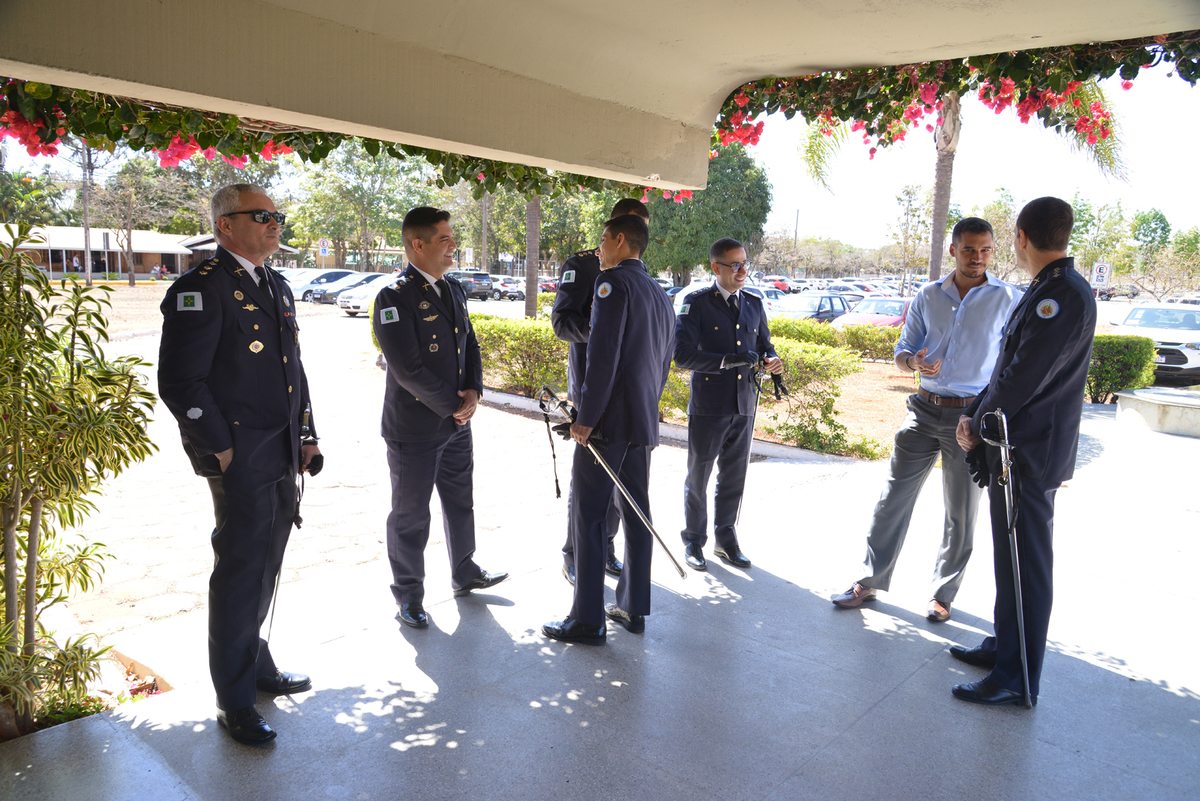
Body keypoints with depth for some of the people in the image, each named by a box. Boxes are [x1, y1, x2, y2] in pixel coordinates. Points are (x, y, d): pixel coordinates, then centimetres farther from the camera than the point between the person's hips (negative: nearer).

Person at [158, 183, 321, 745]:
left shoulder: (277, 288, 15)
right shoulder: (201, 290, -12)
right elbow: (179, 383, -17)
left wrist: (306, 438, 13)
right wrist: (222, 449, -15)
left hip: (282, 458, 8)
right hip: (240, 460, -8)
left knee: (265, 567, 19)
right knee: (240, 571, 2)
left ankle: (255, 664, 37)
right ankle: (234, 702, 18)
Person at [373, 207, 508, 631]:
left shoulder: (453, 289, 9)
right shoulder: (394, 297, -17)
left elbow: (470, 345, 13)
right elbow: (407, 368, -22)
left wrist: (473, 391, -4)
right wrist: (452, 405, -15)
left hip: (457, 423, 8)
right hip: (414, 429, -8)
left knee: (461, 503, 21)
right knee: (410, 516, 7)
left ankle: (465, 573, 41)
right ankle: (408, 595, 24)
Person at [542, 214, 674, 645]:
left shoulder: (614, 282, -10)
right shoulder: (661, 295, 18)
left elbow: (603, 355, -19)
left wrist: (586, 418, -17)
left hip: (608, 419, -9)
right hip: (643, 422, 9)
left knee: (588, 516, -2)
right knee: (636, 513, 14)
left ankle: (587, 620, 4)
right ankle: (634, 607, 23)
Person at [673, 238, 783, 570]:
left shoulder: (754, 304, 10)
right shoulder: (696, 303, -7)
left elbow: (764, 345, 17)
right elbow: (682, 354, -15)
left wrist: (771, 360, -6)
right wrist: (724, 360, -26)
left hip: (744, 405, 5)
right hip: (708, 405, -5)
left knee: (733, 477, 14)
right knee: (698, 476, 8)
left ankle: (726, 539, 30)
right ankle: (694, 541, 24)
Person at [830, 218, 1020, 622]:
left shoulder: (1008, 299, -1)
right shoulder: (928, 296, 6)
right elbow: (902, 350, 11)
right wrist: (914, 361, -13)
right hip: (924, 410, 3)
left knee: (961, 513, 8)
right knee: (893, 498, 5)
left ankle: (943, 593, 25)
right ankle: (870, 580, 19)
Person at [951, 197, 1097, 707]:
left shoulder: (1065, 294, -19)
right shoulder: (1045, 291, 14)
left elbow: (1022, 379, -22)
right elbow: (1009, 369, 16)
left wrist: (979, 428, -9)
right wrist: (973, 415, 4)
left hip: (1030, 454, -10)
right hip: (1014, 450, 10)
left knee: (1026, 564, -1)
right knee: (1010, 558, 19)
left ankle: (1017, 679, 9)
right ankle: (1005, 647, 33)